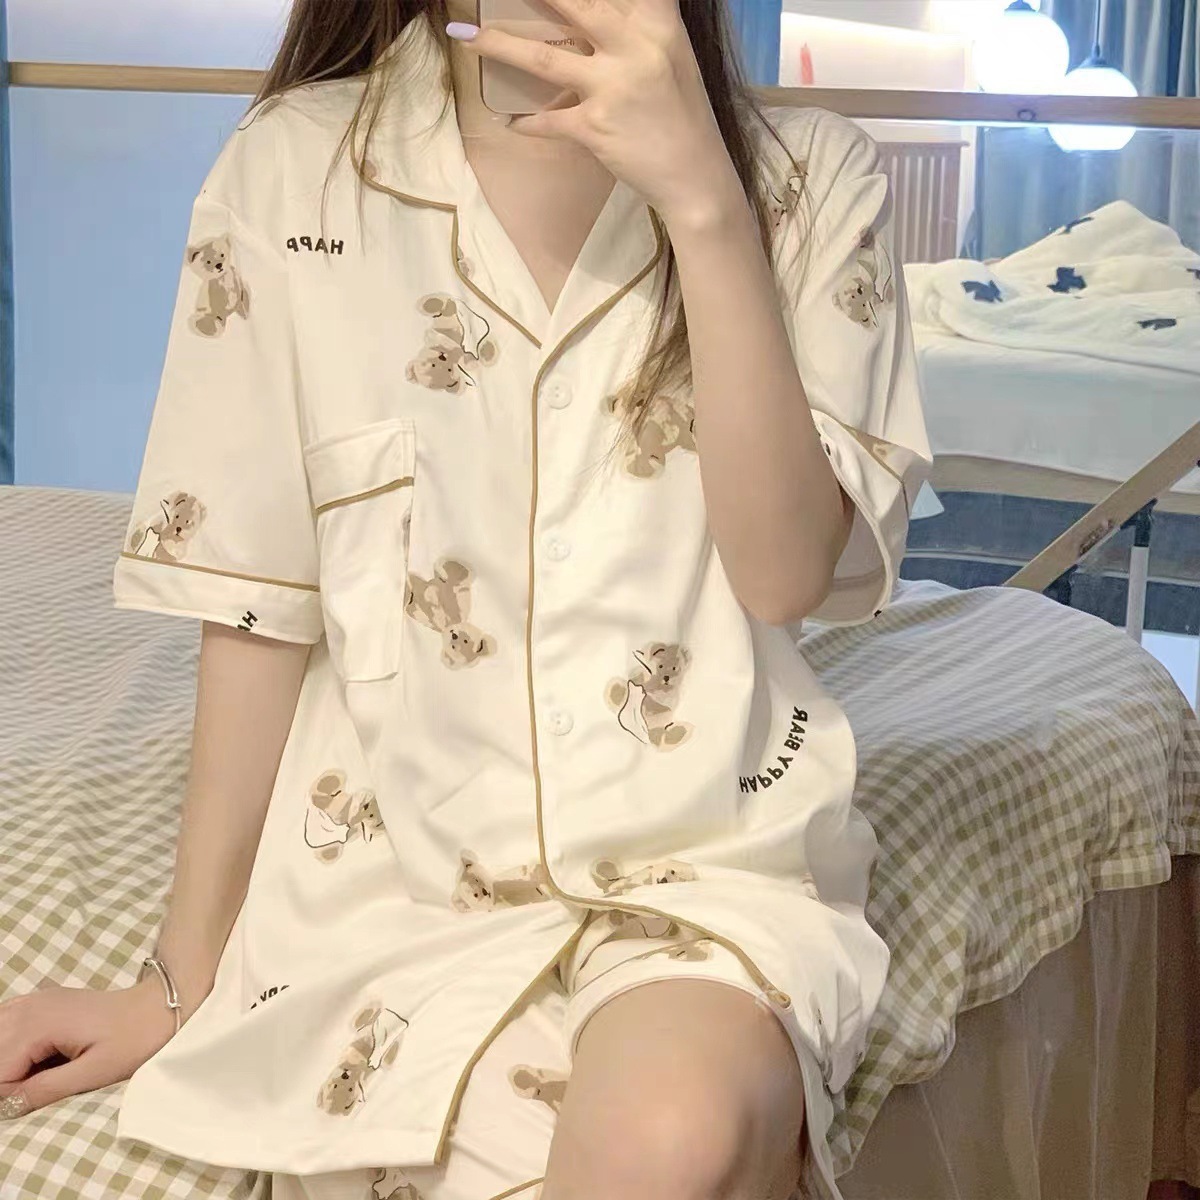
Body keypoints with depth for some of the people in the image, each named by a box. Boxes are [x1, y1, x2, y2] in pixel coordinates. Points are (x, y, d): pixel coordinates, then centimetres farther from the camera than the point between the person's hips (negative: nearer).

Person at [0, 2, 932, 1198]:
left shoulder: (811, 179, 0)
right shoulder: (289, 172, -1)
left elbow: (787, 573, -10)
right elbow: (257, 609, 3)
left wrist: (703, 200, -19)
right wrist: (184, 975, 6)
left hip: (710, 850, 0)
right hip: (395, 866, 1)